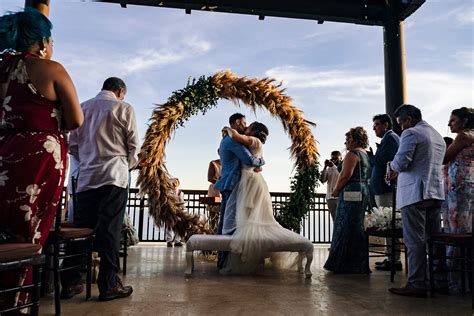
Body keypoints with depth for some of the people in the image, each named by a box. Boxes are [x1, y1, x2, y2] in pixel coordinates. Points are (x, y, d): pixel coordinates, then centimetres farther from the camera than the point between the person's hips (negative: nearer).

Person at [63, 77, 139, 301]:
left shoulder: (83, 108, 15)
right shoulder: (123, 108, 1)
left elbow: (73, 144, 15)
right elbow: (133, 144, 2)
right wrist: (130, 164, 19)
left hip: (86, 176, 5)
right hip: (114, 175, -4)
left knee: (80, 228, 7)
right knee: (109, 229, -4)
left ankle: (70, 281, 11)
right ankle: (109, 285, 1)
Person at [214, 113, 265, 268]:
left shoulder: (225, 140, 22)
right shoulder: (233, 140, -12)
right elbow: (250, 160, -17)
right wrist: (261, 160, 5)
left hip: (227, 185, 10)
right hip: (232, 185, -10)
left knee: (225, 221, 10)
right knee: (230, 223, -9)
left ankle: (222, 257, 16)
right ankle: (225, 259, -7)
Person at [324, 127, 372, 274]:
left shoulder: (353, 153, -10)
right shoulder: (366, 154, 18)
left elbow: (346, 174, -18)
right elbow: (365, 176, 18)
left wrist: (336, 190, -7)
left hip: (351, 193, -10)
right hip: (364, 192, 10)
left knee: (345, 227, -4)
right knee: (358, 227, 12)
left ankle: (344, 264, 1)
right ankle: (359, 264, 19)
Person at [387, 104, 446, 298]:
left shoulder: (411, 133, -7)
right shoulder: (438, 136, 21)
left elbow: (401, 161, -17)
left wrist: (393, 166, 5)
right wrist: (399, 171, 26)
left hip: (414, 193, -8)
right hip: (436, 193, 9)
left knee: (414, 240, -5)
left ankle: (417, 285, -2)